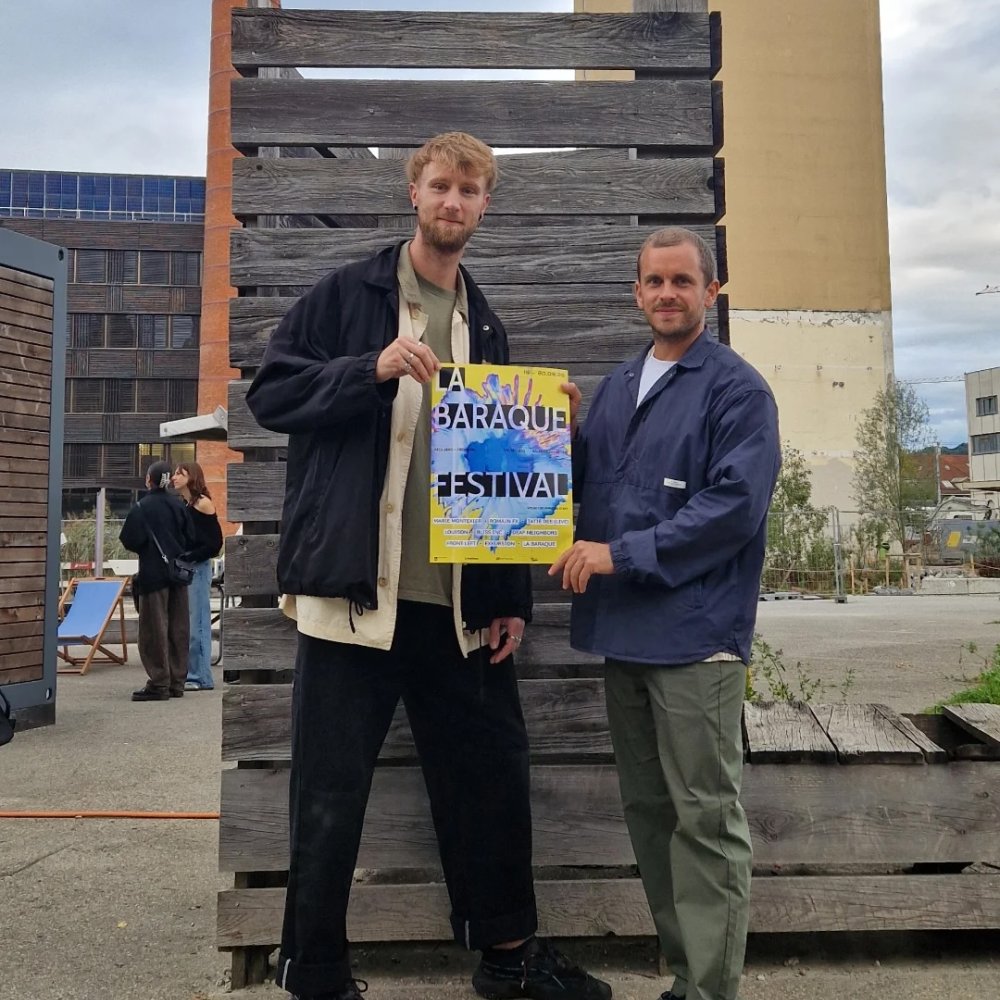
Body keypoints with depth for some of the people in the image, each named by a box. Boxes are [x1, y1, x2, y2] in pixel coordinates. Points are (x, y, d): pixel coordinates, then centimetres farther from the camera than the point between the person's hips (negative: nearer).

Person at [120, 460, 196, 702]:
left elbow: (130, 540, -12)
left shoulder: (141, 508, -10)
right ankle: (176, 682, 15)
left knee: (155, 629, 0)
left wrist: (144, 550, 9)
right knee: (178, 629, 9)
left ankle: (159, 684, 1)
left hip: (153, 573, -5)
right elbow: (191, 538, 4)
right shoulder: (178, 505, 3)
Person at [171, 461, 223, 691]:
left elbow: (215, 543, -9)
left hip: (197, 567, -7)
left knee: (196, 624, -4)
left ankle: (201, 678, 2)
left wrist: (189, 557, -14)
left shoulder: (203, 503, -6)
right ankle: (188, 675, 16)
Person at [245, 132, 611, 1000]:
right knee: (332, 795, 4)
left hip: (459, 600, 5)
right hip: (354, 588, -4)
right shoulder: (347, 295, 3)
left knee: (491, 773, 12)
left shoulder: (486, 327, 15)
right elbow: (270, 393, -3)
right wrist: (373, 369, -18)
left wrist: (512, 597, 8)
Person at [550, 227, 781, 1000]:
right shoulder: (618, 385, 16)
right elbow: (589, 488, 19)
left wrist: (622, 554, -17)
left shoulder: (736, 388, -5)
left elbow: (735, 504, -17)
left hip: (694, 633, -7)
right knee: (648, 811, 15)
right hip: (623, 630, 7)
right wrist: (569, 433, 1)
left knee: (706, 818, 1)